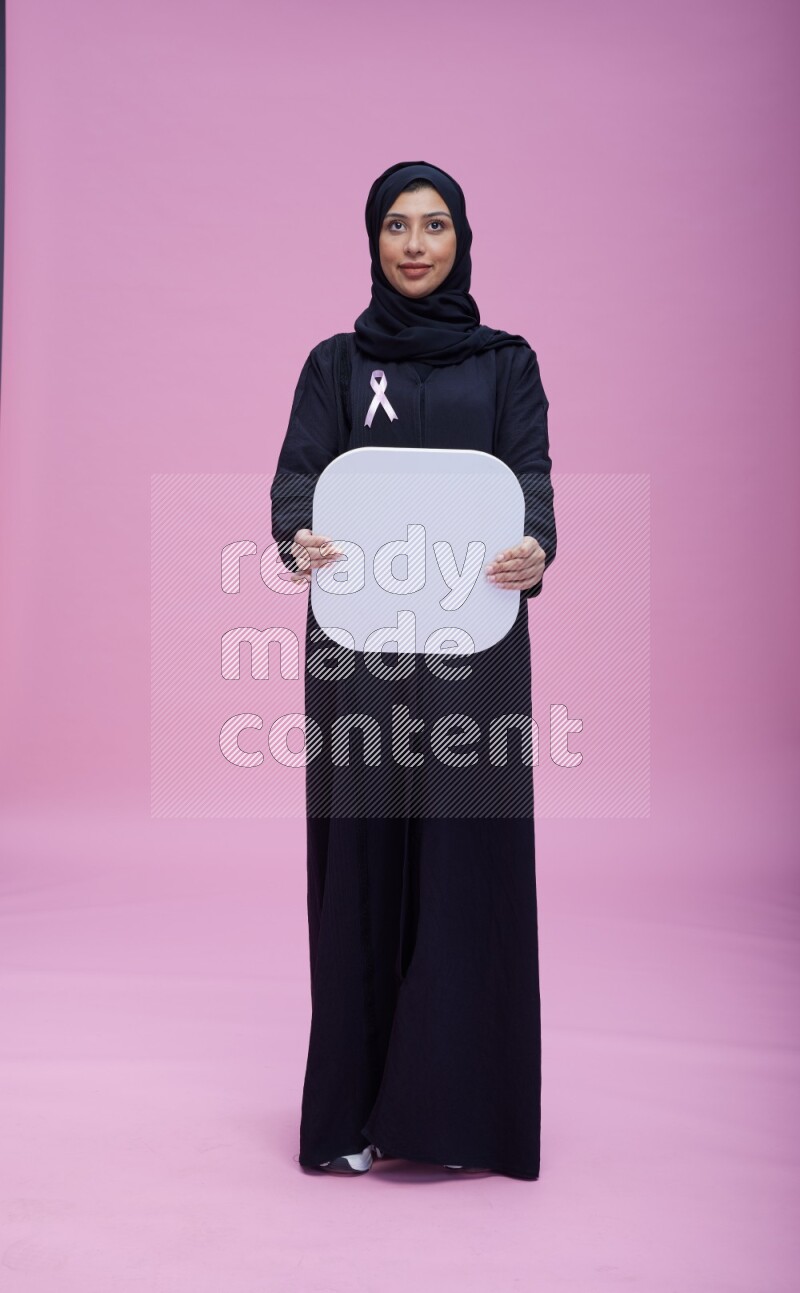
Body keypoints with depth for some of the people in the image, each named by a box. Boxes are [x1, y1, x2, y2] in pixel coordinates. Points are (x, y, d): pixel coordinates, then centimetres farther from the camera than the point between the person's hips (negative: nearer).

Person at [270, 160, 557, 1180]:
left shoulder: (507, 362, 11)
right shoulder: (335, 364, 11)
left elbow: (531, 475, -2)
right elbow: (299, 475, -2)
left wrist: (536, 548, -25)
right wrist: (297, 540, -25)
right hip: (361, 640, 0)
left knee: (468, 852, 0)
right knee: (363, 855, 1)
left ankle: (460, 1104, 12)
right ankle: (357, 1106, 12)